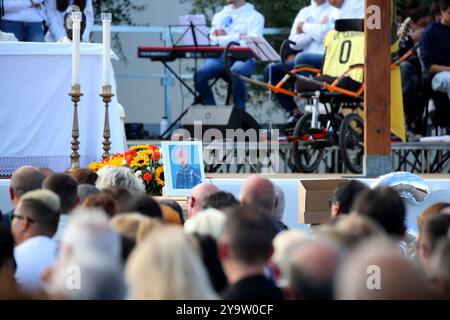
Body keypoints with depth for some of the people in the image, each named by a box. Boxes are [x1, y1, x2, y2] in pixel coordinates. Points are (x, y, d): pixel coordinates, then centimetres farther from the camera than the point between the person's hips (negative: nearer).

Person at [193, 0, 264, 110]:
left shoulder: (255, 17, 9)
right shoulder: (219, 16, 23)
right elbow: (211, 40, 9)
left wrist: (221, 39, -5)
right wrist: (237, 37, -4)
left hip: (243, 58, -4)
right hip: (220, 57, 4)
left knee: (236, 72, -39)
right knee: (200, 74, -27)